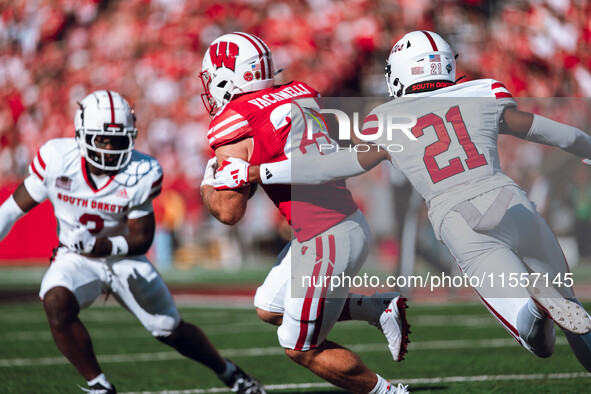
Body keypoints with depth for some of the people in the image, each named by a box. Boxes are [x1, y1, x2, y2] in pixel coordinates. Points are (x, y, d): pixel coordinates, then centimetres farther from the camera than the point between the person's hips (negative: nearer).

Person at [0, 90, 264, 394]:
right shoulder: (57, 159, -20)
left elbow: (142, 239, -17)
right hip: (75, 259, 0)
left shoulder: (140, 174, -21)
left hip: (124, 259, 0)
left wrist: (100, 246, -35)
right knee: (57, 303, -32)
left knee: (171, 331, 8)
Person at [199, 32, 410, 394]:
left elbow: (229, 212, -11)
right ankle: (379, 308, 19)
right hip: (353, 224, 8)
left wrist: (207, 185, 9)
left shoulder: (233, 127, -12)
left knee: (302, 349, 8)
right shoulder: (300, 95, 9)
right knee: (270, 309, 23)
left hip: (326, 242, -8)